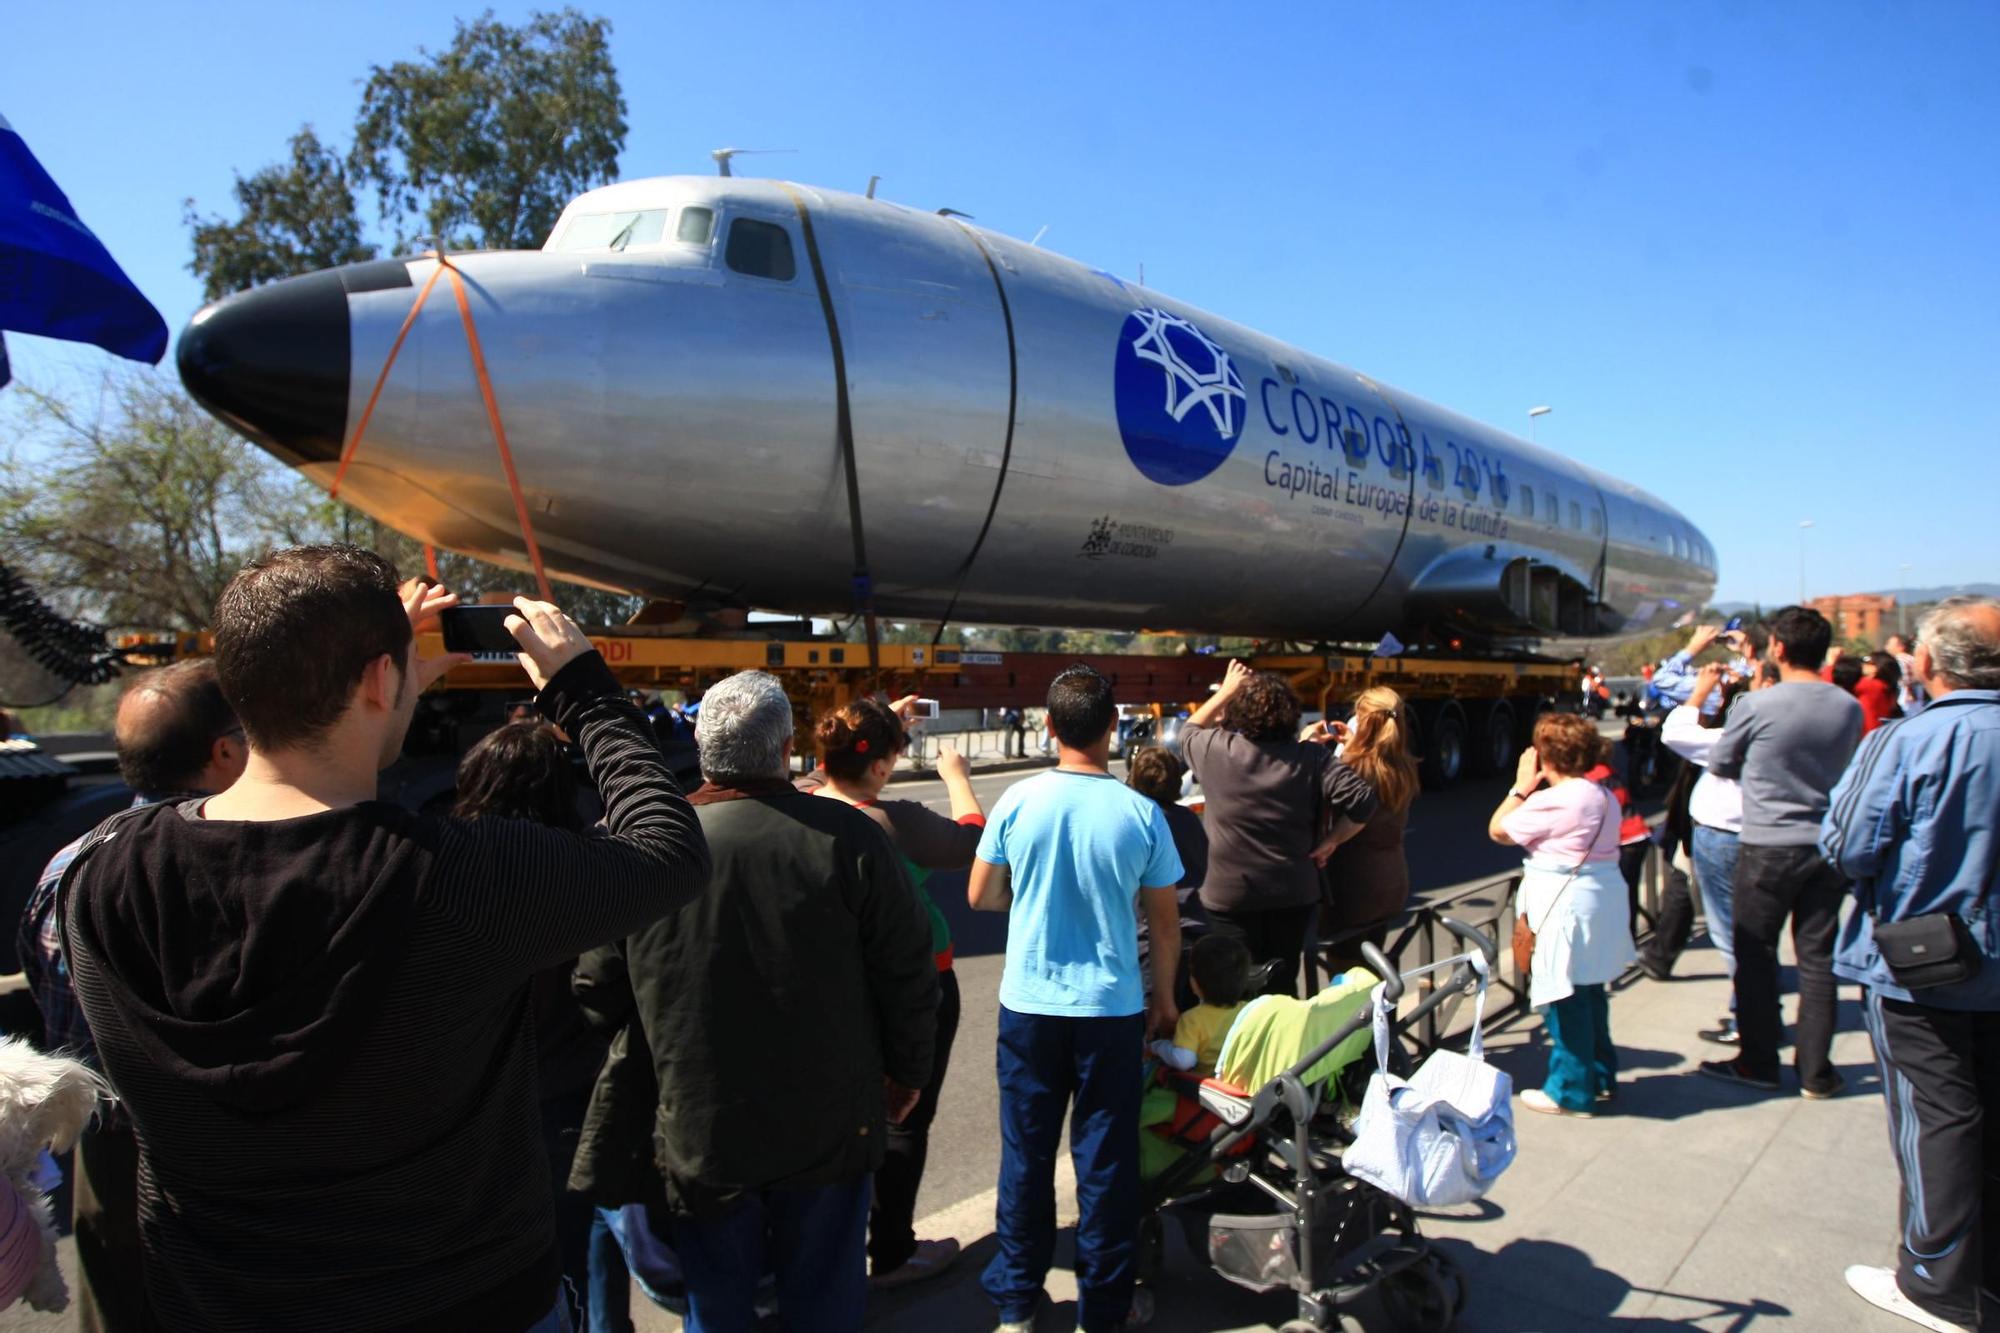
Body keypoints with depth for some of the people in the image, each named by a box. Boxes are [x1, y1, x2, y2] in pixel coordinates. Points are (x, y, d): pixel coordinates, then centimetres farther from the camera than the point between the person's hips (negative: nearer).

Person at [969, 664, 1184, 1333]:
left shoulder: (1017, 802, -9)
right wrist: (1164, 998, 12)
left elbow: (980, 897, 1)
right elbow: (1165, 923, -3)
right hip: (1112, 1008, -1)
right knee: (1106, 1159, 12)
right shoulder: (1142, 814, -11)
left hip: (1029, 1005, 1)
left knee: (1026, 1153, 14)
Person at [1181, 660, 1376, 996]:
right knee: (1283, 984, 16)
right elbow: (1361, 800, -16)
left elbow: (1189, 731, 14)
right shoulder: (1311, 757, -8)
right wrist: (1329, 842, -4)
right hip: (1295, 895, 2)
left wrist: (1224, 691, 16)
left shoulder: (1216, 749, -9)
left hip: (1231, 896, -1)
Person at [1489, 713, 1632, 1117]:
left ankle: (1571, 1092, 11)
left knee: (1566, 999, 1)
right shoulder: (1604, 797, 9)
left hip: (1566, 906, -10)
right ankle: (1601, 1076, 33)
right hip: (1603, 898, 10)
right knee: (1589, 992, 21)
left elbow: (1498, 830, -10)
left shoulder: (1553, 801, -19)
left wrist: (1521, 786, -2)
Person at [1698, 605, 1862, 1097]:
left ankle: (1758, 1063, 16)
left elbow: (1719, 764, -1)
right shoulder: (1850, 708, -1)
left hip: (1768, 847, -4)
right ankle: (1815, 1070, 18)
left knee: (1756, 956, 7)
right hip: (1827, 844, 5)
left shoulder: (1756, 705, -15)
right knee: (1818, 959, 10)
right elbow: (1847, 767, 15)